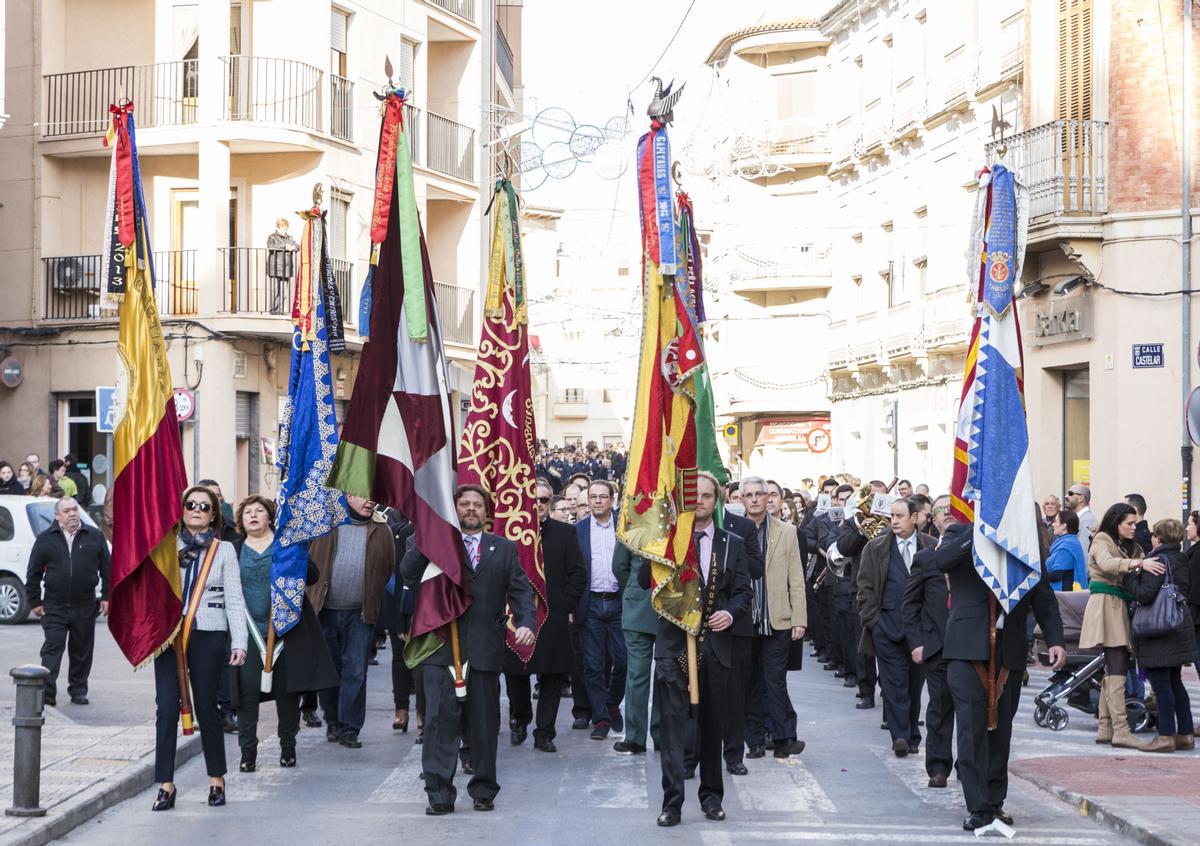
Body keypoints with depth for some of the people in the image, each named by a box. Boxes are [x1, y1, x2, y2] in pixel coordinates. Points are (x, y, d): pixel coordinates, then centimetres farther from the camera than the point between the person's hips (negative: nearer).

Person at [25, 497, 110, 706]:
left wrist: (106, 596, 3)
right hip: (54, 607, -1)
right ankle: (47, 693, -9)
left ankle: (78, 690, 20)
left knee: (82, 651, 9)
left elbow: (107, 569, 9)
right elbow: (33, 573, 6)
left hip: (85, 607, 1)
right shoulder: (45, 539, 3)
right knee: (52, 649, -7)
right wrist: (34, 601, 3)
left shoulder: (94, 537, 6)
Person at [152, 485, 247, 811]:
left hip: (208, 637, -1)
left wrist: (238, 642, -3)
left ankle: (216, 779, 17)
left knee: (206, 707, 4)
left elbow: (234, 600, 5)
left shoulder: (224, 550, 7)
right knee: (166, 708, -5)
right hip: (168, 635, 1)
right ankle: (165, 784, -2)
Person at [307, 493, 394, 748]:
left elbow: (387, 570, 9)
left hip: (359, 614, 0)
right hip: (324, 611, 0)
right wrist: (310, 598, 1)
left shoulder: (381, 531, 5)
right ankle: (333, 722, 26)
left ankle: (349, 728, 2)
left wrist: (372, 600, 4)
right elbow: (307, 560, 5)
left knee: (356, 672, -4)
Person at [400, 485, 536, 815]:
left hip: (484, 648, 2)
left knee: (485, 722, 8)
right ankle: (439, 794, -4)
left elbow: (521, 590, 7)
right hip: (441, 648, -1)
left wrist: (526, 622, -11)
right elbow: (408, 573, -5)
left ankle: (484, 790, 19)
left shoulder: (504, 549, 13)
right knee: (441, 719, -7)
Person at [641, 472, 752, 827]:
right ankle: (672, 801, -5)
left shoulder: (732, 544, 9)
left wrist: (730, 612, -12)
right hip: (673, 643, -2)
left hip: (715, 644, 2)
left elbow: (743, 591, 8)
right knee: (673, 724, -6)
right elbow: (645, 581, -8)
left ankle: (711, 796, 24)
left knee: (712, 725, 12)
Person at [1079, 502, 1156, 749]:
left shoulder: (1130, 546, 21)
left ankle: (1105, 729, 13)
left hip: (1121, 607, 9)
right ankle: (1121, 730, -18)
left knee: (1113, 670, 9)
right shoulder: (1102, 541, -2)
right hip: (1106, 604, -9)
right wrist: (1139, 563, -36)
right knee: (1117, 669, -14)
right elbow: (1107, 564, -24)